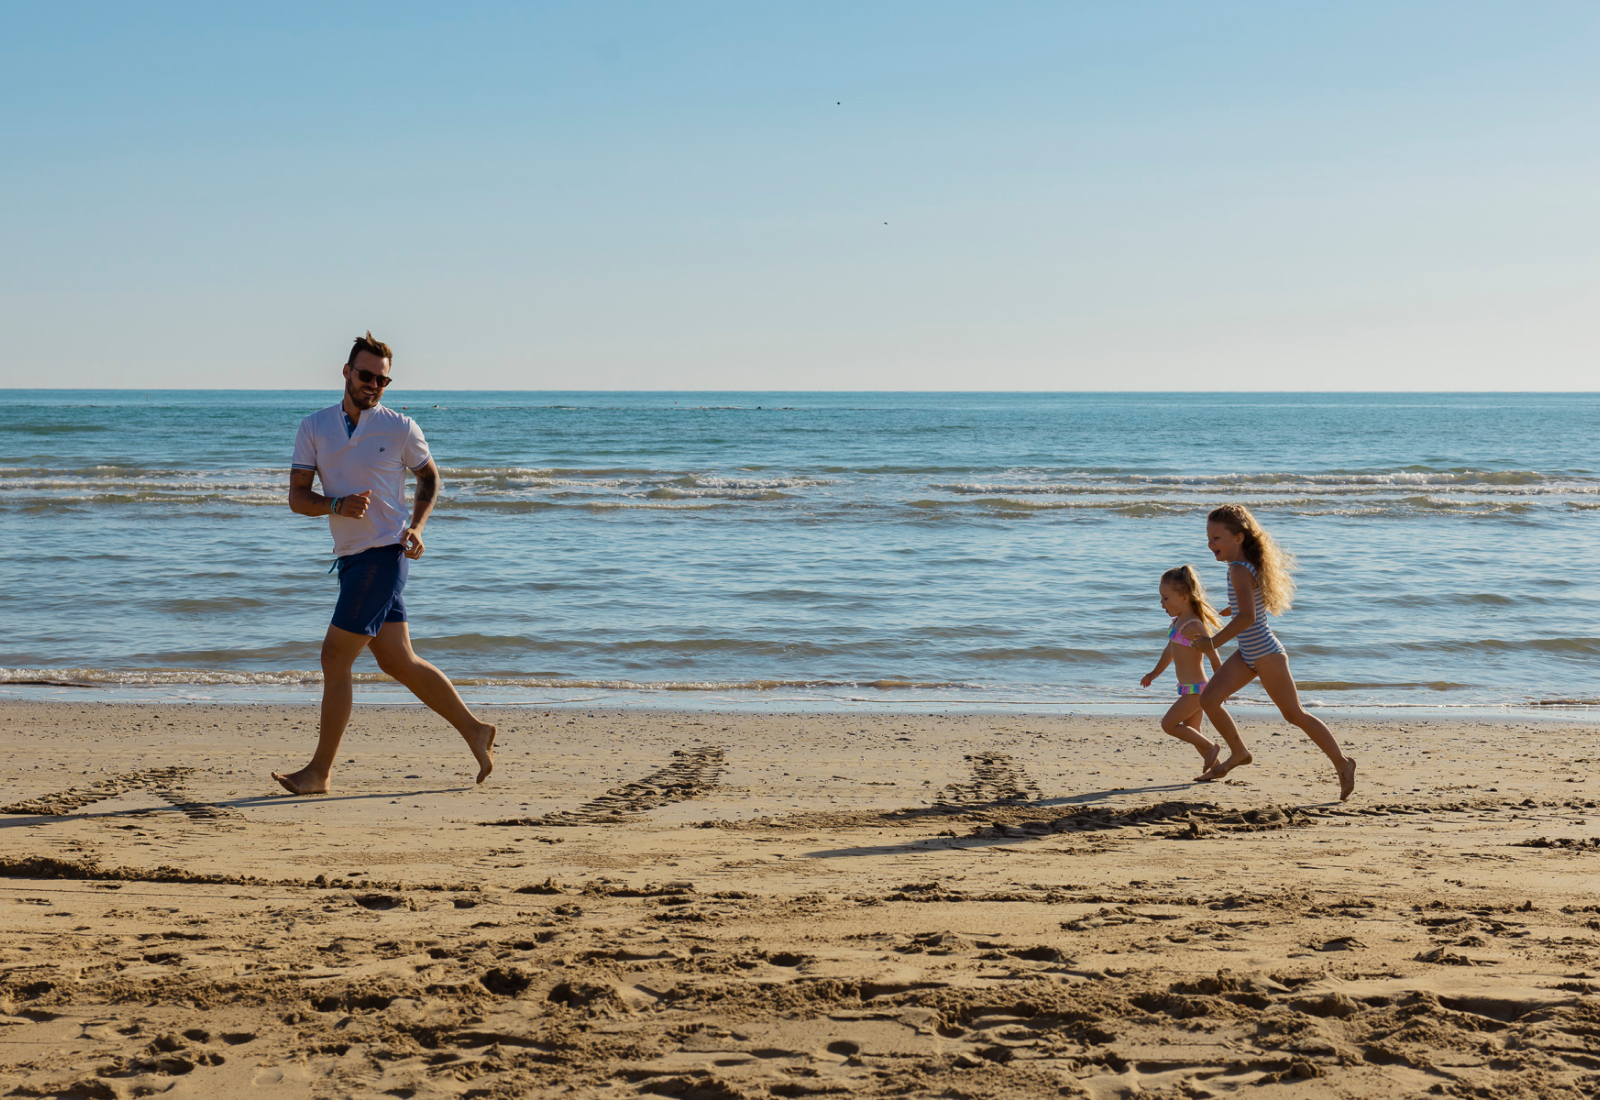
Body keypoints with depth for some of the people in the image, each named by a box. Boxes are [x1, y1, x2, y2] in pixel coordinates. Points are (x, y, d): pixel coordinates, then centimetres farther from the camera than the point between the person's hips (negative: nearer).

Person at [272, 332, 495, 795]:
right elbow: (297, 497, 3)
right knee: (397, 661, 9)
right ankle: (474, 730, 22)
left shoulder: (401, 428, -2)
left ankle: (319, 772, -2)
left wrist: (416, 527, -2)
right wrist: (337, 505, -16)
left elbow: (429, 476, 13)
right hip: (351, 559, 6)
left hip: (385, 554, -6)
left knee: (335, 657, -9)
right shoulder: (314, 427, 6)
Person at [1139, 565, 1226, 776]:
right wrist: (1154, 673, 30)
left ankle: (1211, 747, 0)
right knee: (1191, 731, 13)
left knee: (1168, 723, -10)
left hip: (1195, 688, -10)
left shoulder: (1194, 627, -19)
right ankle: (1215, 767, 20)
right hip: (1188, 688, 10)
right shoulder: (1178, 622, 10)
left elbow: (1214, 658, -18)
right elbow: (1170, 651, 27)